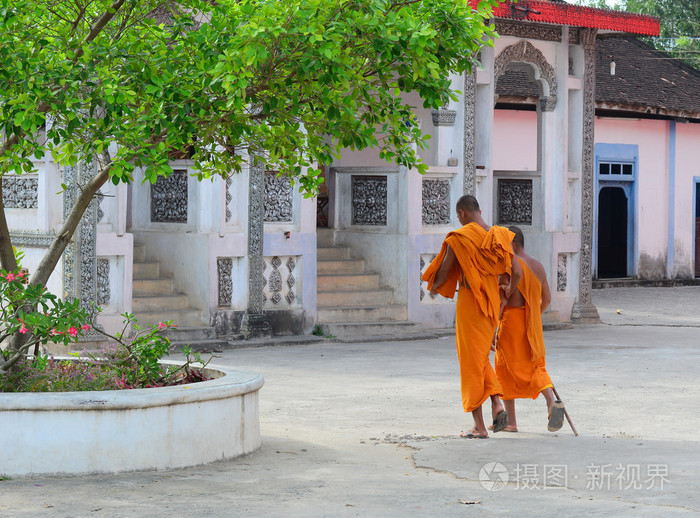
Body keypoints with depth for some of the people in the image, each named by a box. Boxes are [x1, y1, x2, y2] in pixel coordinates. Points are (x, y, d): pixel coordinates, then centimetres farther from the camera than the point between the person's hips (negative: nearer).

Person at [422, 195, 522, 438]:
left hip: (468, 302, -5)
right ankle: (497, 403, 0)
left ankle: (479, 426, 2)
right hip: (492, 304, 5)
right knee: (482, 357, 23)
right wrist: (506, 294, 21)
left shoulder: (459, 238, -12)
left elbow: (442, 274, -6)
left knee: (471, 363, 1)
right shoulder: (499, 236, 3)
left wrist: (434, 287, 17)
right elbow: (516, 273, 2)